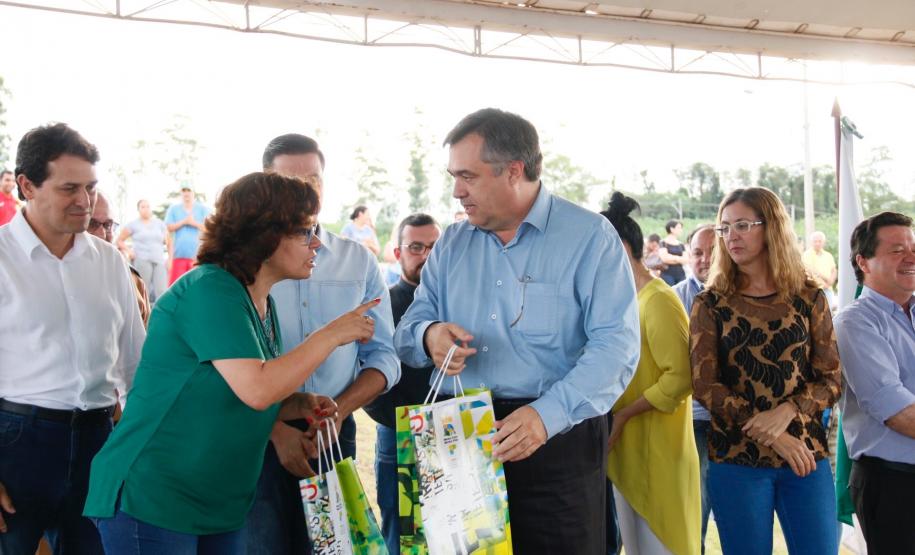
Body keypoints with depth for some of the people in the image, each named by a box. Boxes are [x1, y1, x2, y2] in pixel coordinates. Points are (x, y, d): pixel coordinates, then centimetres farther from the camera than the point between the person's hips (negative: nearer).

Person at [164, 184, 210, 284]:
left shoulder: (203, 209, 7)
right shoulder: (173, 209, 11)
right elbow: (170, 227, 3)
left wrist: (194, 223, -9)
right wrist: (184, 222, -9)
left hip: (197, 254, -1)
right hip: (179, 254, 1)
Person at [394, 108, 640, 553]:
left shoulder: (591, 237, -5)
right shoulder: (451, 244, 12)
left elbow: (616, 345, -14)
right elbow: (408, 330, 12)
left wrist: (548, 414, -28)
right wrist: (428, 337, -14)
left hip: (560, 438, -4)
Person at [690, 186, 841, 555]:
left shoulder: (808, 298, 4)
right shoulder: (710, 304, 1)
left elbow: (831, 379, 3)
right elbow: (704, 386, -5)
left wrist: (786, 412, -17)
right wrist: (772, 436, -14)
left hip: (807, 455, 1)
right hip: (736, 458, -1)